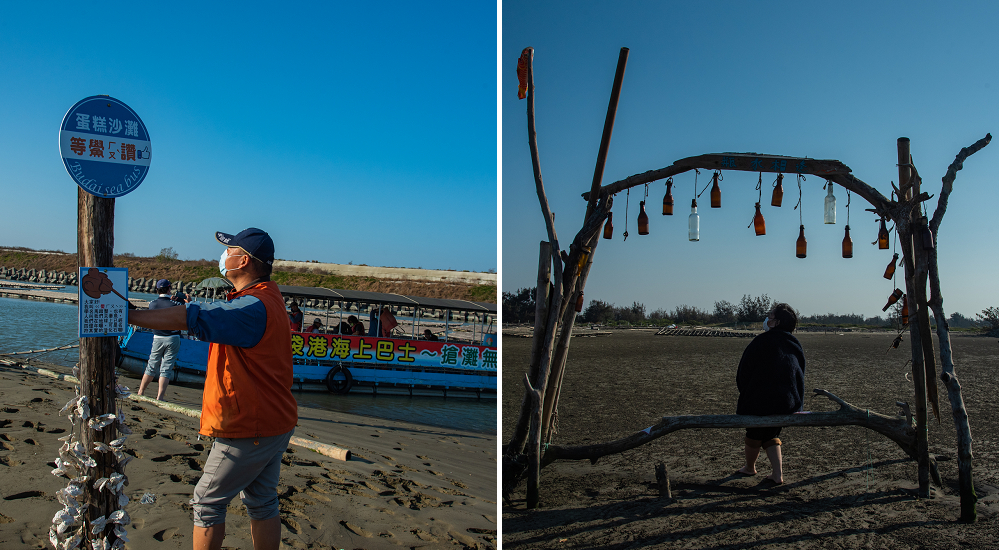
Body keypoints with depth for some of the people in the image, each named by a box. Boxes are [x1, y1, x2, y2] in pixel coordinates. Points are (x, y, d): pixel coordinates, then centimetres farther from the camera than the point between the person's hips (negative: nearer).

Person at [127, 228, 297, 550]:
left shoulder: (253, 308, -25)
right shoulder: (267, 295, 8)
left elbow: (185, 319, -30)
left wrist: (123, 315, -25)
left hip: (249, 431, -9)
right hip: (273, 424, 9)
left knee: (207, 502, 6)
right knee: (261, 502, 17)